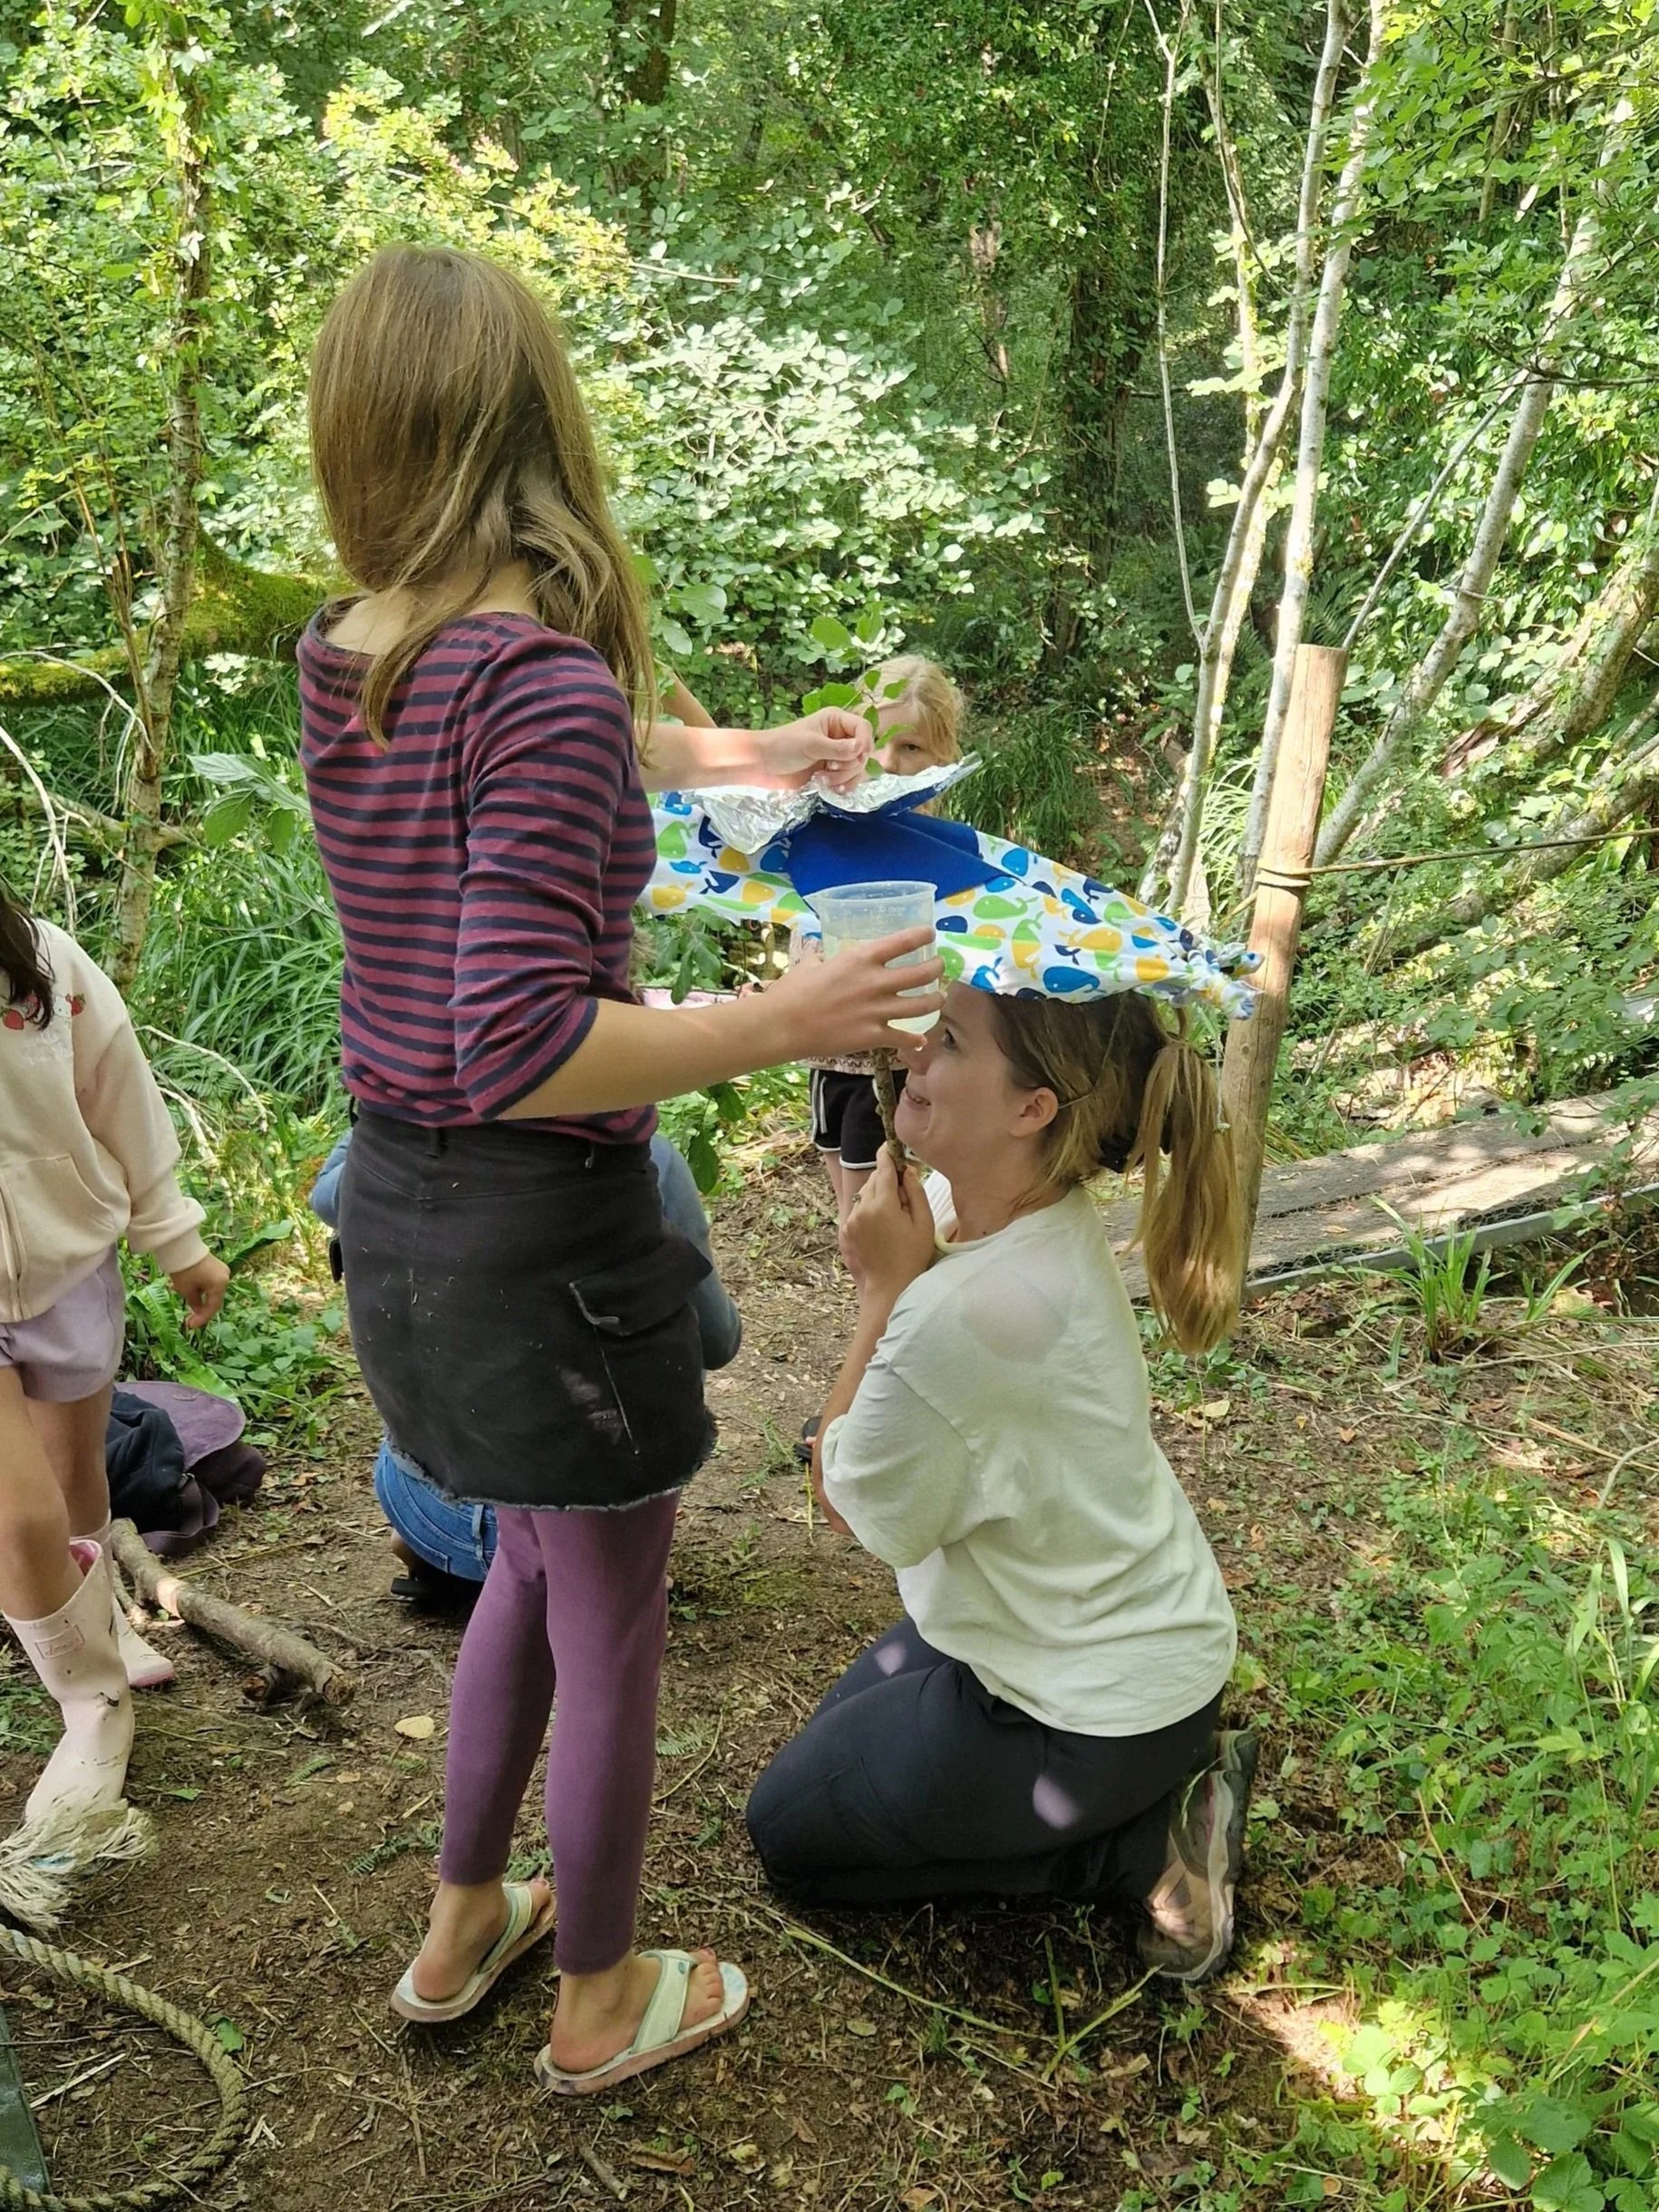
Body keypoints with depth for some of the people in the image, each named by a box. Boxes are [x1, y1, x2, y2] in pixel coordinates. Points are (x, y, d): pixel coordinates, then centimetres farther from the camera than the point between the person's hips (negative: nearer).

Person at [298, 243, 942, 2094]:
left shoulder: (339, 657, 0)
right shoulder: (542, 680, -24)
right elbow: (520, 1048, -30)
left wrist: (734, 756, 27)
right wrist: (780, 1024, -22)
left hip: (393, 1208, 8)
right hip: (543, 1230, -8)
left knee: (534, 1562, 30)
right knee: (611, 1641, 16)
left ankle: (459, 1929, 47)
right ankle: (598, 2003, 39)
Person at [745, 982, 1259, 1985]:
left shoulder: (968, 1313, -36)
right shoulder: (1036, 1215, -9)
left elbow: (867, 1511, -17)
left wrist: (890, 1287, -22)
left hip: (1094, 1708, -8)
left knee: (789, 1827, 12)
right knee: (839, 1739, 28)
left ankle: (1141, 1850, 5)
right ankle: (1153, 1787, 18)